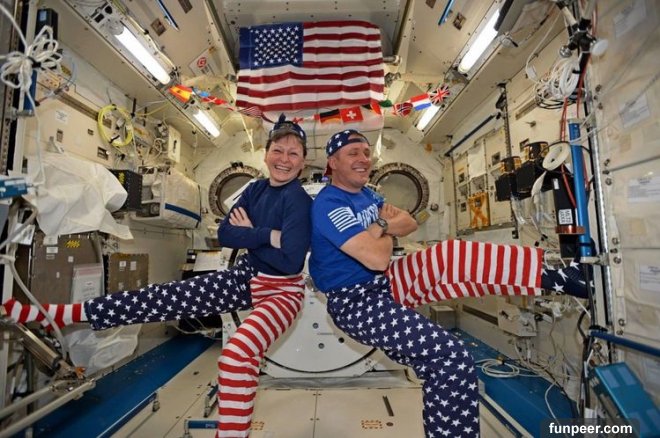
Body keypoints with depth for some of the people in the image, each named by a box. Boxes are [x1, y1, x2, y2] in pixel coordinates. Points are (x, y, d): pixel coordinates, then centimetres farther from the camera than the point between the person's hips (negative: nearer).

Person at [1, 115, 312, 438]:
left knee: (236, 354, -34)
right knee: (160, 300, 2)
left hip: (281, 290, -5)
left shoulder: (298, 199, -19)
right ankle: (49, 314, 11)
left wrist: (249, 234, -13)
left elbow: (290, 259, -28)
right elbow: (225, 234, -2)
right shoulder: (256, 189, 3)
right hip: (247, 276, 6)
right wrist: (267, 235, -17)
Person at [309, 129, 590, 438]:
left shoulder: (366, 195, 10)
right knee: (451, 357, -20)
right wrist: (387, 230, -5)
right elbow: (378, 258, -27)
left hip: (385, 282, 8)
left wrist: (380, 227, -12)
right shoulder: (328, 204, -19)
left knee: (456, 256, -10)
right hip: (356, 302, -8)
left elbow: (409, 224, 9)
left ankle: (547, 277, 1)